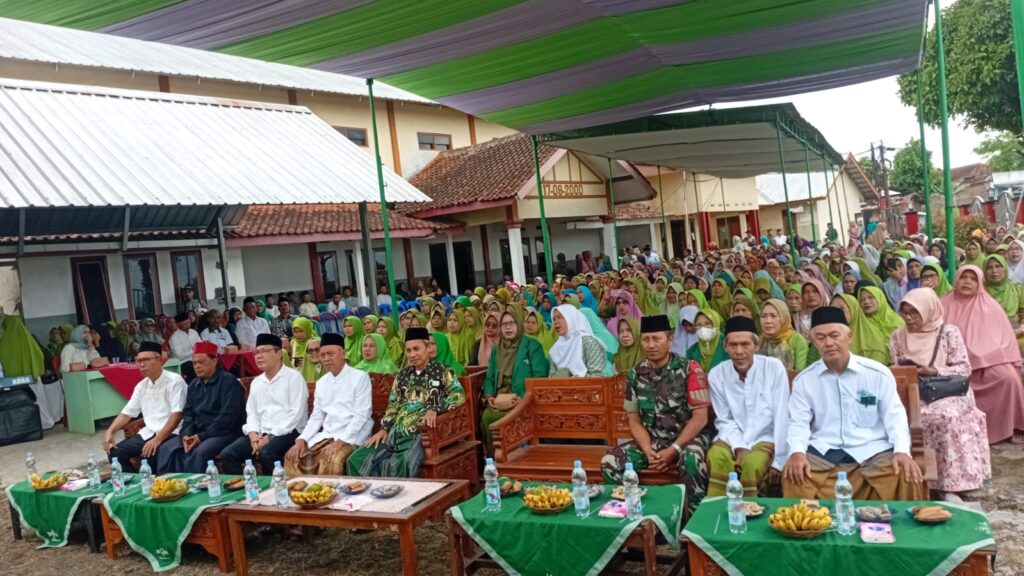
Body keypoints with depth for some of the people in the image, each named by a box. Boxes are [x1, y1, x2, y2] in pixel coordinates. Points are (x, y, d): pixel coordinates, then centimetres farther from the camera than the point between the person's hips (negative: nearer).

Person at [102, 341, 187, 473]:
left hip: (171, 433, -7)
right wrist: (110, 431, -3)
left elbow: (176, 415, -19)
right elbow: (126, 413, 15)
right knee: (115, 452, -7)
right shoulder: (141, 386, 12)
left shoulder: (174, 381, -11)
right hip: (149, 433, 7)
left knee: (159, 454, -36)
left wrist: (157, 439, -27)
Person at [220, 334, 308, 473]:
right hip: (260, 434, 7)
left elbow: (295, 414, -12)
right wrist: (253, 435, -6)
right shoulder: (256, 382, 18)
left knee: (266, 453, -33)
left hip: (287, 432, -6)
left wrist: (270, 437, -16)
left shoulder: (293, 377, -4)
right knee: (228, 454, -12)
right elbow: (251, 413, 15)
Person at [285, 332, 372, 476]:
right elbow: (316, 417, 14)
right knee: (293, 456, -9)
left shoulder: (360, 377, -7)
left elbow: (361, 416, -14)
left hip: (351, 436, -6)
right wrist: (301, 439, -4)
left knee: (332, 459, -33)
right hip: (326, 435, 6)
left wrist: (340, 441, -22)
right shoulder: (321, 383, 13)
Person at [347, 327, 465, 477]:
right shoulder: (403, 374, 18)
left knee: (397, 466, -32)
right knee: (356, 460, -9)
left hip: (421, 434, -6)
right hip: (395, 432, 6)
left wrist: (435, 410, -24)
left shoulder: (442, 371, 2)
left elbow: (459, 395, -10)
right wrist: (384, 429, 6)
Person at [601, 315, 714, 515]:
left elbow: (700, 418, -12)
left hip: (689, 437, -4)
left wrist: (673, 450, -18)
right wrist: (648, 451, -12)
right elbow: (634, 420, 5)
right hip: (653, 439, 4)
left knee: (690, 459, -38)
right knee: (609, 463, -15)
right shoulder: (635, 375, 2)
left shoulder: (689, 369, -10)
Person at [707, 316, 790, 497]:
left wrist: (779, 461, -13)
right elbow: (724, 420, 4)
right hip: (732, 439, 2)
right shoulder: (716, 374, -4)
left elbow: (782, 417, -11)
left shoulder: (774, 368, -11)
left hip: (765, 439, -1)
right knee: (716, 457, -31)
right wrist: (738, 447, -13)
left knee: (752, 464, -32)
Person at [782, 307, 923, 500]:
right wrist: (797, 452, -18)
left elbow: (895, 416, 4)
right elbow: (798, 422, 3)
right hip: (823, 453, 0)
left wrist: (902, 451, -15)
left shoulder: (878, 373, 5)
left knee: (905, 475, -28)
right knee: (793, 475, -28)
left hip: (872, 451, 0)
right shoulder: (804, 380, 7)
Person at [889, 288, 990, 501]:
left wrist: (934, 371, -18)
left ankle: (948, 484, -27)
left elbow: (964, 369, -3)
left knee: (944, 416, -36)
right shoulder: (898, 336, 10)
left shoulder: (949, 332, 0)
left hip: (948, 393, -2)